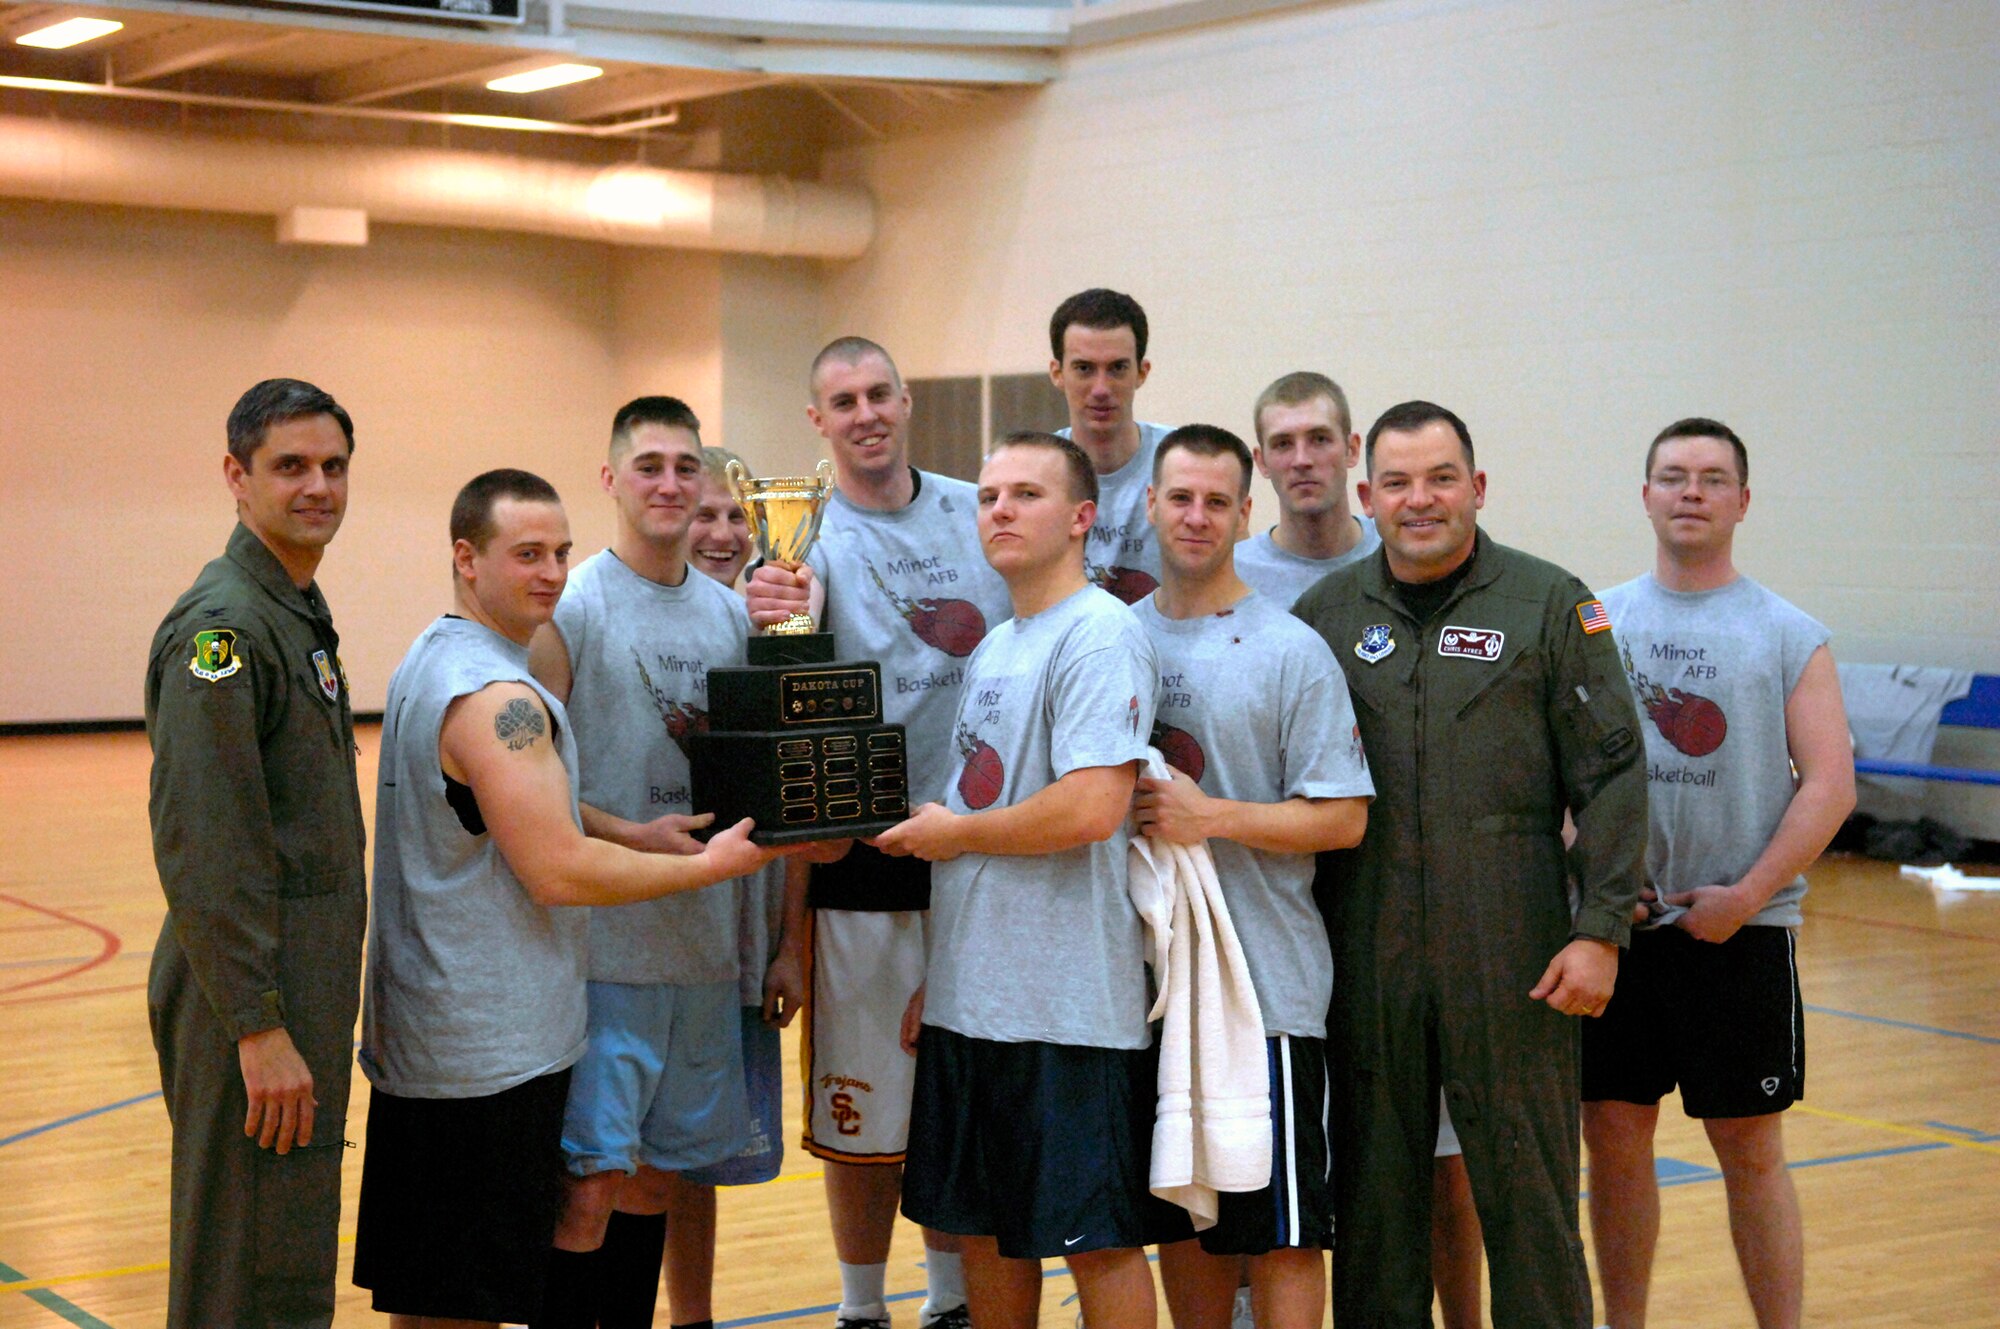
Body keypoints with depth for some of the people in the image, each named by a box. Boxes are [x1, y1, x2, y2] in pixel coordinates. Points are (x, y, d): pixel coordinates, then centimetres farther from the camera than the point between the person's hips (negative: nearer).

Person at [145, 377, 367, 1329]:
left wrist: (313, 1013, 19)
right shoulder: (223, 625, -17)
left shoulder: (297, 613, 14)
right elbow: (201, 849, -23)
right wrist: (260, 1027, -24)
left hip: (303, 990, 10)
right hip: (252, 1006, -10)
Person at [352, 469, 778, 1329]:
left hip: (417, 1031, 10)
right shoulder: (498, 698, -20)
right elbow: (560, 871, -24)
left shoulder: (426, 665, 12)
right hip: (492, 1052, -10)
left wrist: (633, 833, 8)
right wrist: (709, 867, -13)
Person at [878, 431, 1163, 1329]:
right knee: (983, 1225, 16)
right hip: (971, 1001, 9)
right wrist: (938, 976, 17)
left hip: (1067, 1006, -9)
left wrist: (950, 832, -10)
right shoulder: (992, 649, 16)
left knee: (1097, 1237, 0)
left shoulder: (1100, 637, -13)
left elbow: (1091, 810, -25)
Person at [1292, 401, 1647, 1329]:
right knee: (1372, 1187, 10)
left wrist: (1599, 929, -9)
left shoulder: (1550, 605, 2)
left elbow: (1611, 776, -1)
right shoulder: (1326, 613, 9)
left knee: (1526, 1187, 2)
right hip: (1366, 962, 3)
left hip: (1511, 958, -2)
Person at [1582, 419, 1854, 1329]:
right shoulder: (1594, 621, 7)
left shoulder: (1789, 637, 1)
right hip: (1614, 921, 2)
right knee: (1613, 1135, 8)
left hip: (1741, 927, -2)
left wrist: (1749, 894, -13)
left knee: (1751, 1149, 2)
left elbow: (1831, 784, -5)